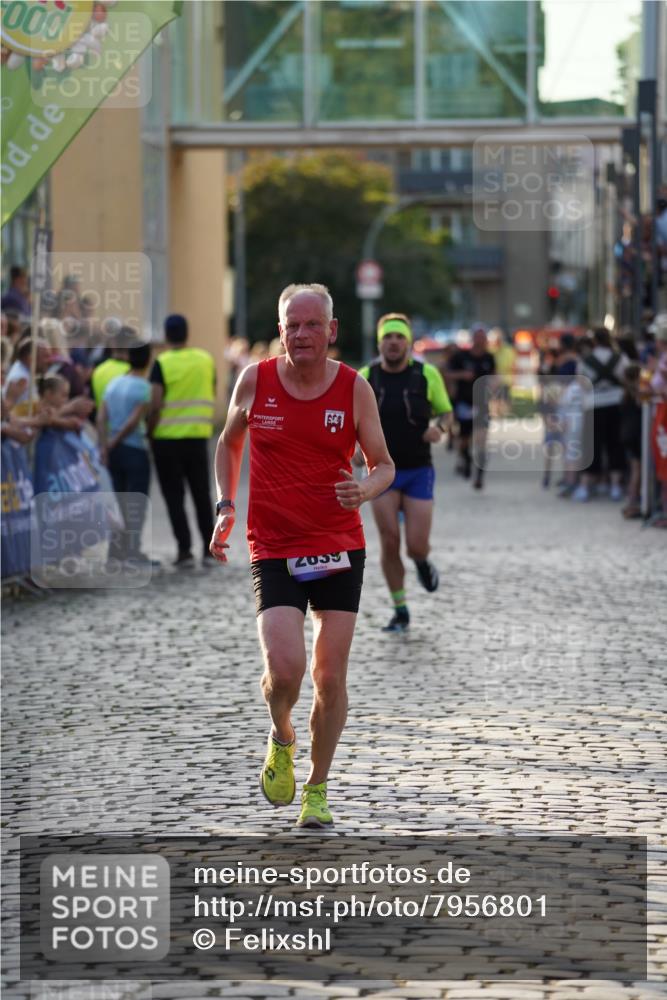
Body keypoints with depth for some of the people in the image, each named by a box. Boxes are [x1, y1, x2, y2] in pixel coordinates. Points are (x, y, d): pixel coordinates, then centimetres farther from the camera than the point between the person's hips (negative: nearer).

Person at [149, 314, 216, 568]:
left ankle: (185, 550, -3)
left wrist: (149, 430, -5)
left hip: (167, 439, -3)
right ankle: (210, 549, 15)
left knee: (174, 496, 4)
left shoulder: (162, 363, -10)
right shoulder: (206, 360, 3)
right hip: (198, 435, 3)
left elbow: (155, 405, -16)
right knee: (202, 493, 14)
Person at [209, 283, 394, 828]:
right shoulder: (256, 381, -1)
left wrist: (364, 491, -16)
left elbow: (383, 464, 6)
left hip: (340, 547, 1)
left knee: (330, 677, 0)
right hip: (273, 550, -1)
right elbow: (229, 441, 18)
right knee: (284, 668, -18)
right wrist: (226, 507, 7)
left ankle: (318, 788, 20)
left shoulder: (355, 388, -3)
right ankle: (281, 737, 17)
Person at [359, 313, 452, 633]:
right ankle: (400, 611, 8)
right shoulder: (365, 378, -2)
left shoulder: (427, 374, -4)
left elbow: (445, 411, 7)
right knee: (390, 542, -7)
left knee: (416, 546, -8)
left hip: (418, 471, -1)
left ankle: (422, 561, 31)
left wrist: (438, 427, -16)